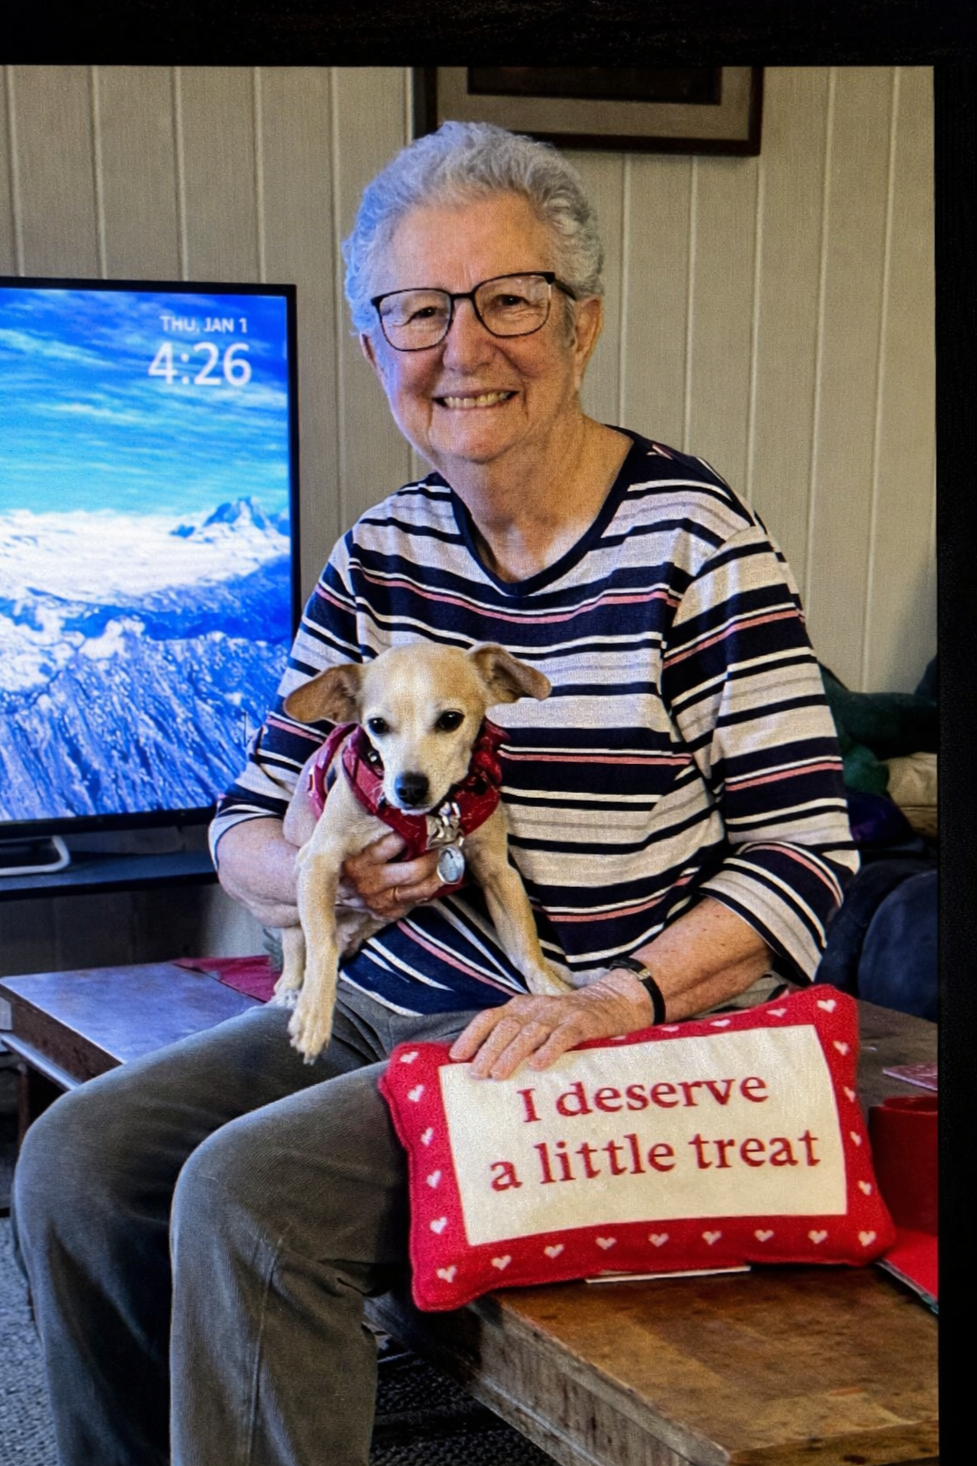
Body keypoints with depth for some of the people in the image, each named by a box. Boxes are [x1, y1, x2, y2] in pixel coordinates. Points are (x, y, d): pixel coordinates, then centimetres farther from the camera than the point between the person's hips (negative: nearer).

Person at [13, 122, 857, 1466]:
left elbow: (805, 849, -11)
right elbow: (247, 826, 9)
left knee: (243, 1192, -25)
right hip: (383, 1006, 6)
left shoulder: (690, 539, -10)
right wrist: (327, 874, -14)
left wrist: (617, 997, -24)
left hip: (593, 1045, -6)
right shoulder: (380, 553, 7)